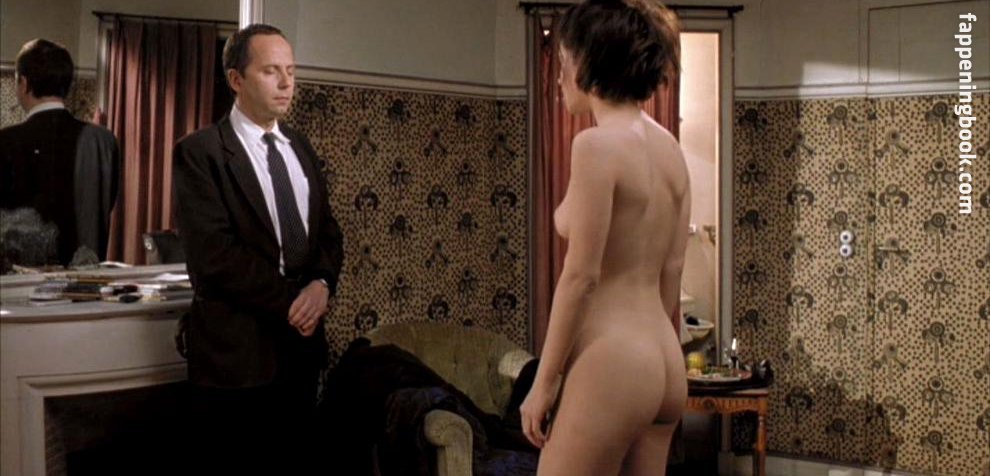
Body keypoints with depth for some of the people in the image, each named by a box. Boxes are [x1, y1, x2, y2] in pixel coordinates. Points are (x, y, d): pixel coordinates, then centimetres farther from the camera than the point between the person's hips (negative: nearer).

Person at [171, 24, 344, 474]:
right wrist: (289, 302, -13)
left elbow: (328, 230, 12)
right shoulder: (199, 152, -9)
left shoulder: (299, 146, 12)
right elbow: (213, 255, -16)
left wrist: (322, 284, -8)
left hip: (302, 341, 6)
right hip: (236, 350, -6)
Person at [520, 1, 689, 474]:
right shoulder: (668, 147, 10)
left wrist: (542, 383, -10)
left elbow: (581, 277, -16)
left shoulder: (597, 143, -14)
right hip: (664, 362, 9)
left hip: (610, 363, -9)